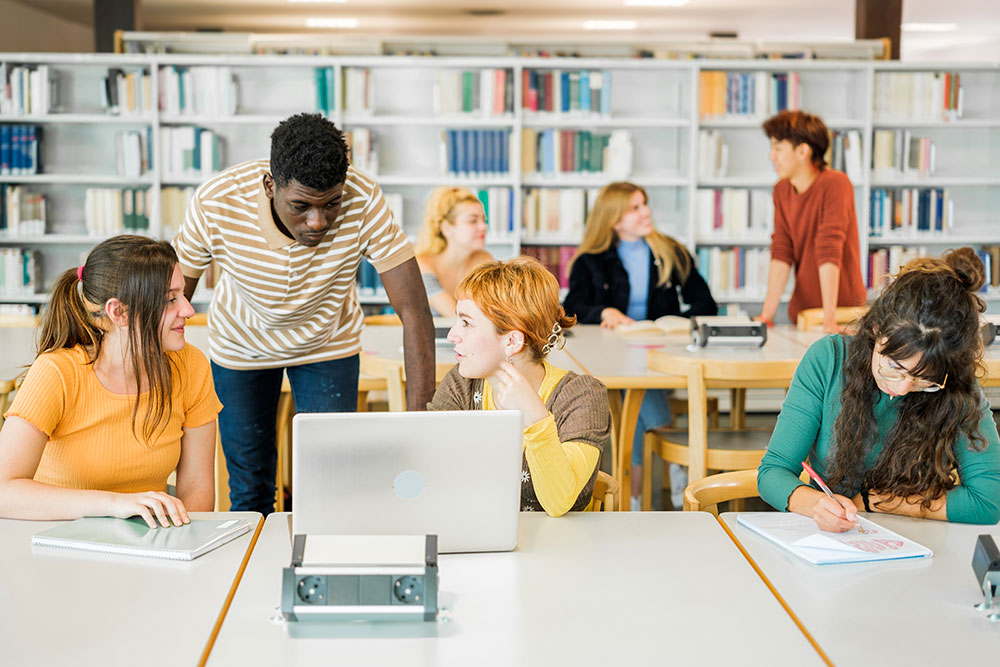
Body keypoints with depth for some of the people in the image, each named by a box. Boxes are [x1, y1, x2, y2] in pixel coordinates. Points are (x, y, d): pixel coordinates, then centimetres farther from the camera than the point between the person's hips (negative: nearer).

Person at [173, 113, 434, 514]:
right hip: (240, 346, 1)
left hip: (328, 343, 0)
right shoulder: (215, 204, -32)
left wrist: (419, 420, -39)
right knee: (249, 492, 12)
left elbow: (413, 311, -32)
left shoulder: (364, 202, -33)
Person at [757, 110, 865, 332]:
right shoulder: (781, 190, 5)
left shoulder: (835, 183, -13)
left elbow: (829, 252, -21)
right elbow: (781, 252, -1)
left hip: (844, 310, -5)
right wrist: (767, 314, -10)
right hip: (801, 310, 5)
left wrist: (829, 319, -26)